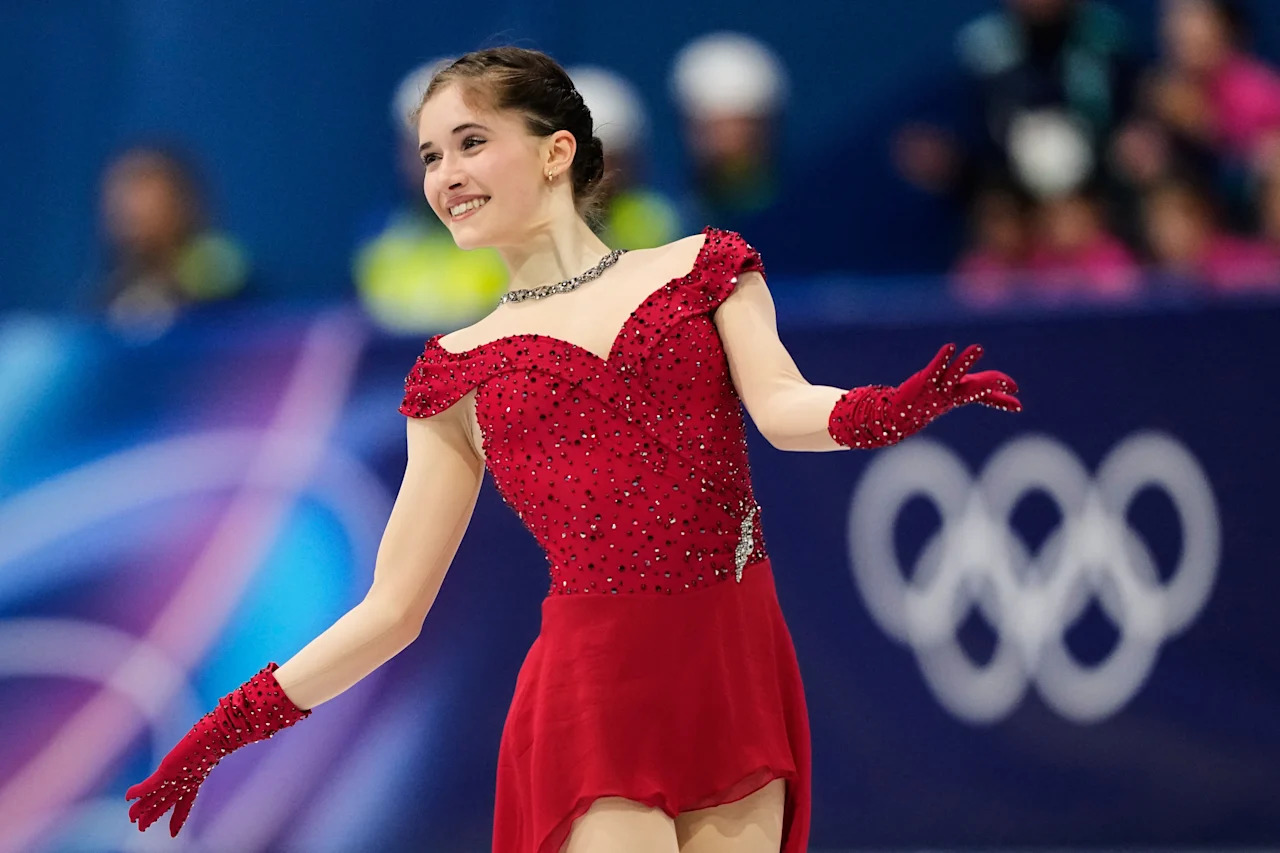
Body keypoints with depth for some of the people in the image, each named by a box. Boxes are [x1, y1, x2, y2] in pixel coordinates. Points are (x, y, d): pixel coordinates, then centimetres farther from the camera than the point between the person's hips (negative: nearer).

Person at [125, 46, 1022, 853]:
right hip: (592, 692, -1)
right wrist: (222, 733, 7)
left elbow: (784, 410, -5)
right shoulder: (461, 373, 12)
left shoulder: (701, 270, 11)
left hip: (737, 682, 1)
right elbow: (391, 611, 12)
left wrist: (908, 403, -27)